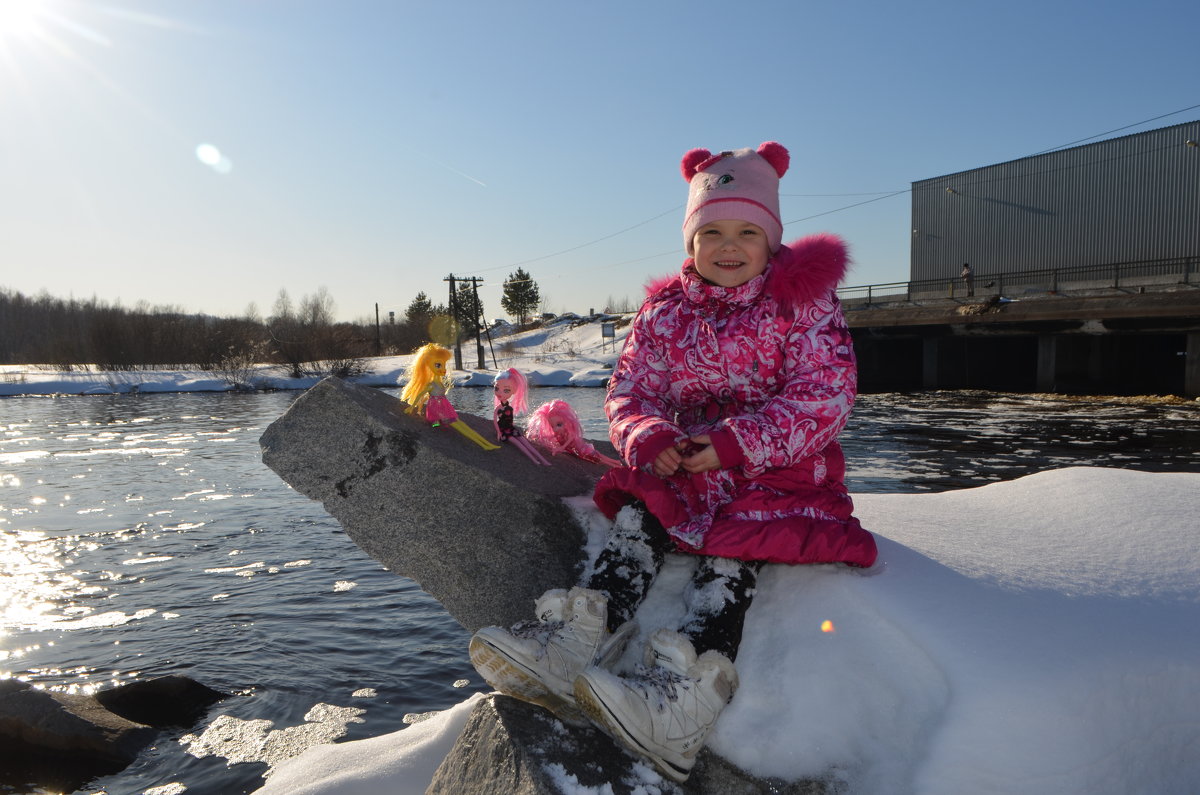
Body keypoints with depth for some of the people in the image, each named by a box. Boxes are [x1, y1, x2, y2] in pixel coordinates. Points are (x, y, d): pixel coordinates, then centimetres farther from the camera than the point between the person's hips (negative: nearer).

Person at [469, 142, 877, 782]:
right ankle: (577, 640, -40)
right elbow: (630, 391, 6)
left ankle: (682, 693, -47)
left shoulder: (804, 302, -1)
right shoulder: (666, 310, 10)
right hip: (684, 460, 4)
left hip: (781, 462, -4)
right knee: (641, 516, -24)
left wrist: (740, 442, -24)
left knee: (734, 540, -31)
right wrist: (649, 437, -19)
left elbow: (823, 398, -11)